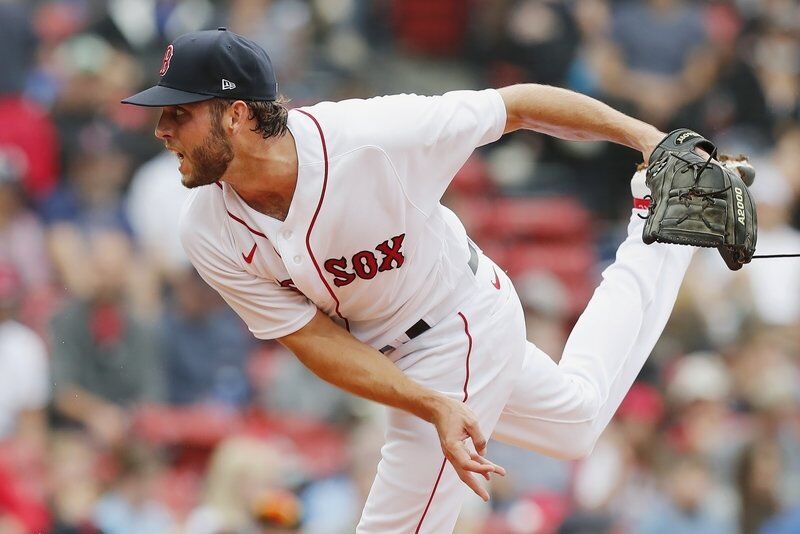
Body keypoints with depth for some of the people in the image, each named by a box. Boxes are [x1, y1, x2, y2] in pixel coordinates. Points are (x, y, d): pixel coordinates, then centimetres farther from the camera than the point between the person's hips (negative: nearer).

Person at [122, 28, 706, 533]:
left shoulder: (368, 139, -36)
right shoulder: (210, 235, -22)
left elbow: (516, 105, -24)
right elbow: (314, 338, -18)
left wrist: (640, 133, -18)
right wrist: (434, 407, -30)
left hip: (461, 330, -6)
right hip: (387, 355, 6)